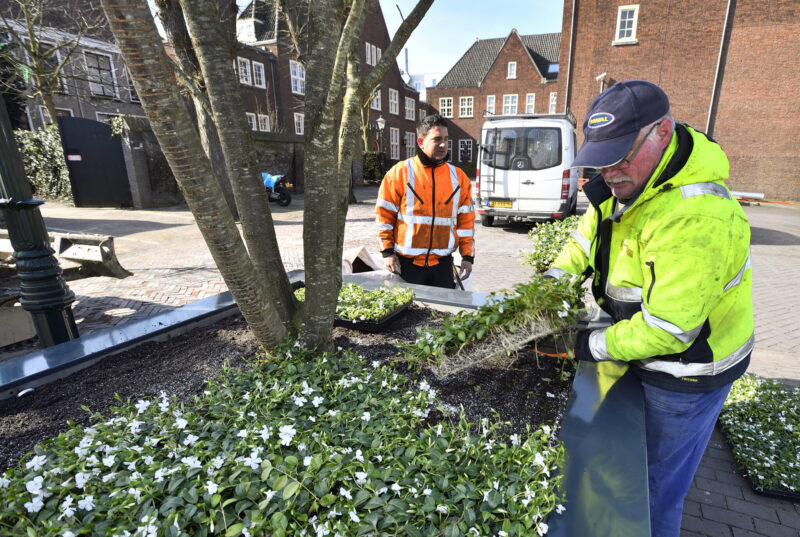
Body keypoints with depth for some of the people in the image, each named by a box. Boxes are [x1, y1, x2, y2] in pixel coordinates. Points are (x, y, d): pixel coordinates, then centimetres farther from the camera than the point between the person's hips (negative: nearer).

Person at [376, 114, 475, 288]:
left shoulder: (459, 177, 7)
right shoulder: (400, 173, -3)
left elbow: (466, 220, 9)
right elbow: (384, 215, -1)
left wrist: (467, 256, 5)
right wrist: (387, 252, -6)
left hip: (442, 264, 3)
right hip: (406, 264, -3)